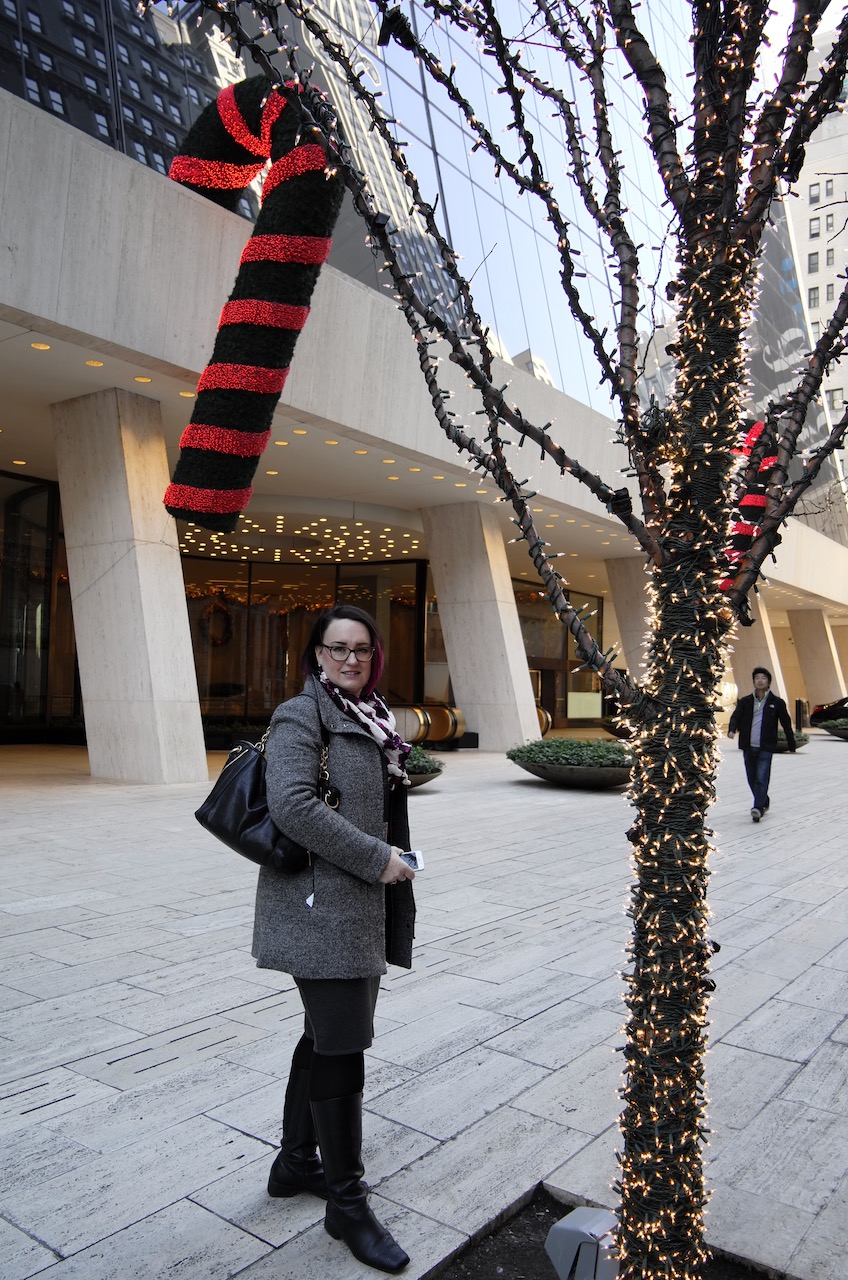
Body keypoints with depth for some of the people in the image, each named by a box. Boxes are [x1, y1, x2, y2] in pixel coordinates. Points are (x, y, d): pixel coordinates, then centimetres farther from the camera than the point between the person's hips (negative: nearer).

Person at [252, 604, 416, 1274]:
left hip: (364, 906, 9)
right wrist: (376, 858, -21)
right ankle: (346, 1204, 16)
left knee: (326, 1036, 19)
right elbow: (292, 804, -25)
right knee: (341, 1045, -1)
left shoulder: (374, 718, 14)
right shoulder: (301, 715, -12)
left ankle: (296, 1162, 37)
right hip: (320, 908, -9)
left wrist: (395, 861, 16)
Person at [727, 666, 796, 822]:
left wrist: (791, 745, 10)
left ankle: (758, 808, -16)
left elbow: (786, 723, 8)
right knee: (752, 779, 11)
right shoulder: (745, 701, 8)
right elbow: (736, 716, -3)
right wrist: (732, 729, -24)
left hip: (766, 747, -3)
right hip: (748, 746, 3)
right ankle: (764, 801, 33)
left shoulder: (777, 703, 3)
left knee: (762, 778, -13)